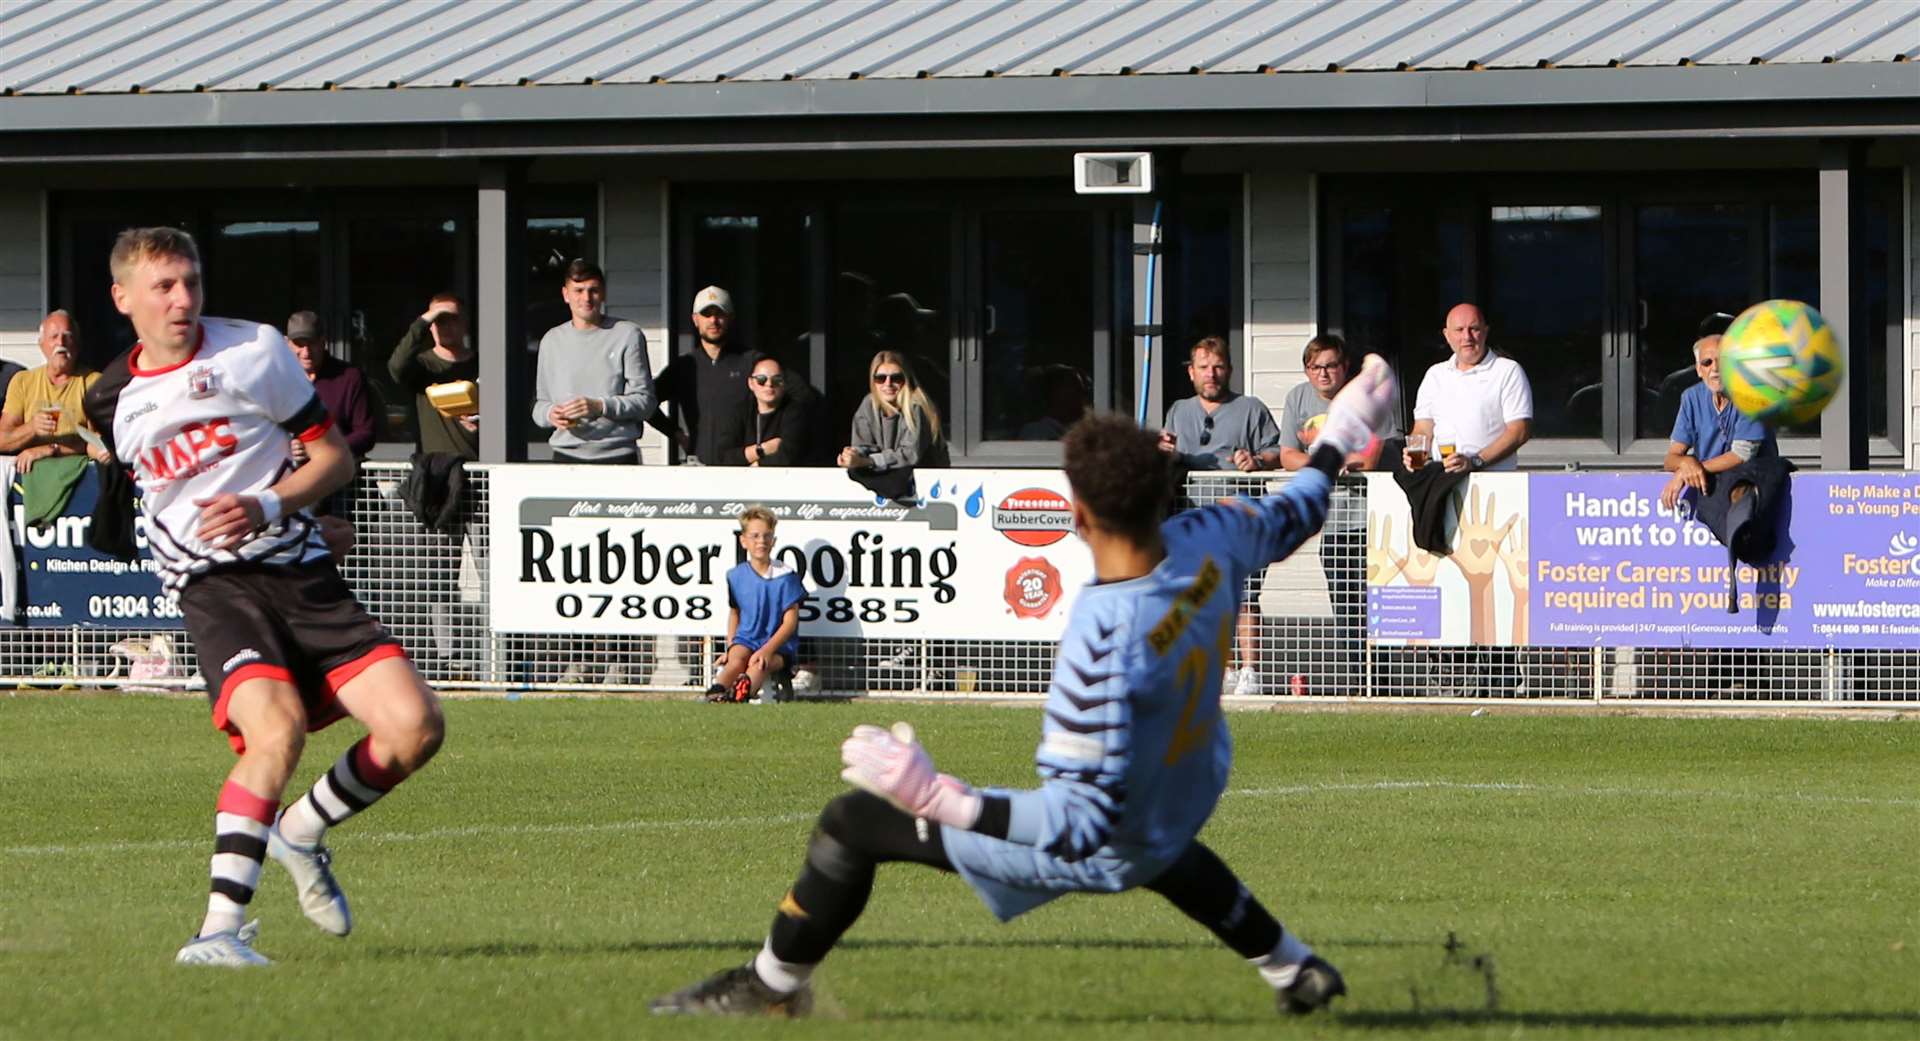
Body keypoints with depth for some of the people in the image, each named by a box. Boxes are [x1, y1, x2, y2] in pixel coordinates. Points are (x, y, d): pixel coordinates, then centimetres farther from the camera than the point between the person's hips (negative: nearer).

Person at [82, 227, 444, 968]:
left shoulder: (254, 351, 0)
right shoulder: (113, 399, 8)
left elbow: (335, 455, 1)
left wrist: (269, 506, -16)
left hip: (300, 573, 1)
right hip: (212, 589, -1)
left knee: (415, 726, -15)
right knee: (277, 728, -30)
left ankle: (302, 832, 12)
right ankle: (221, 927, -29)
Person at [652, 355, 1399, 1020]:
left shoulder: (1104, 643, -41)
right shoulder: (1210, 541, -21)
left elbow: (1082, 822, -38)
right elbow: (1293, 517, 5)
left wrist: (939, 798, -44)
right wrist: (1338, 439, 25)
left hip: (1098, 856, -7)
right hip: (1188, 797, 7)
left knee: (852, 823, 6)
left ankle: (772, 985, 29)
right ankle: (1294, 969, 57)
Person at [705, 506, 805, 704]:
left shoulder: (785, 576, -5)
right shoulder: (737, 576, 7)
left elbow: (790, 622, -7)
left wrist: (767, 650, -18)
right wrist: (730, 647, 8)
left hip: (778, 643, -3)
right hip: (745, 639, 3)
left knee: (759, 666, -35)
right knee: (736, 661, -31)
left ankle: (741, 692, -69)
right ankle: (715, 693, -62)